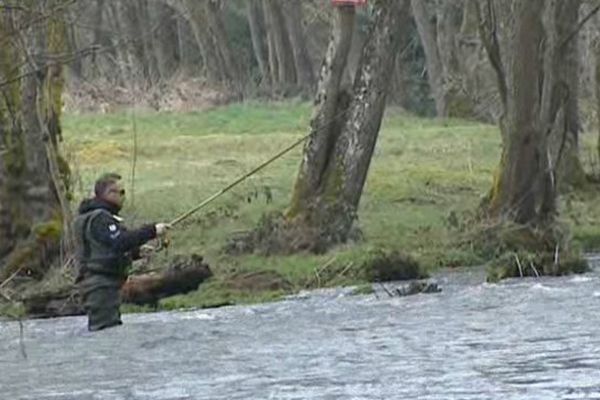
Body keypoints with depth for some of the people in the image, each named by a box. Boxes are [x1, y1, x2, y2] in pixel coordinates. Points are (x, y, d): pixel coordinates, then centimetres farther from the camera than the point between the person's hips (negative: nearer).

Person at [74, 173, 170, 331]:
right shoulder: (99, 218, -13)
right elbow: (120, 242, -26)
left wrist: (136, 252, 11)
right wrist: (151, 231, -25)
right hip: (102, 283, -11)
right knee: (108, 331, -14)